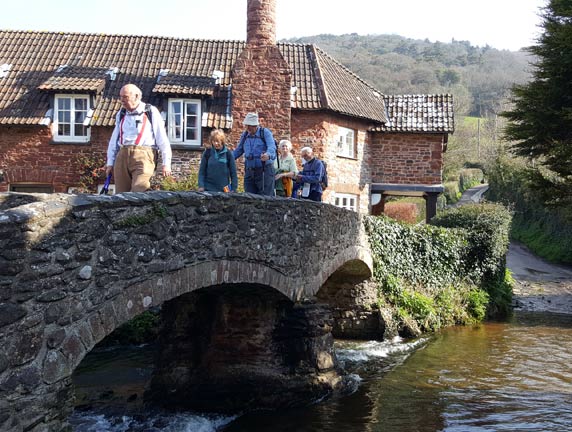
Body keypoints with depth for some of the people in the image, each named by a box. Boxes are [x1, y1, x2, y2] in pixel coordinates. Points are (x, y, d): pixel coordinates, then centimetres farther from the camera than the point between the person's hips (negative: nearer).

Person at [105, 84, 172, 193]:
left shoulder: (151, 112, 6)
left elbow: (162, 139, 2)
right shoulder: (121, 114, 21)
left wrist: (166, 163, -3)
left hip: (143, 156, -5)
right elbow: (114, 140, 23)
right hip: (122, 156, 5)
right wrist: (110, 163, 17)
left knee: (138, 192, -21)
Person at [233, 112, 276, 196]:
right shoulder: (245, 135, 14)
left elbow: (272, 147, -22)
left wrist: (268, 155, -43)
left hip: (264, 170, -6)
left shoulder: (265, 132, -4)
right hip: (249, 171, 6)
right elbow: (238, 151, 25)